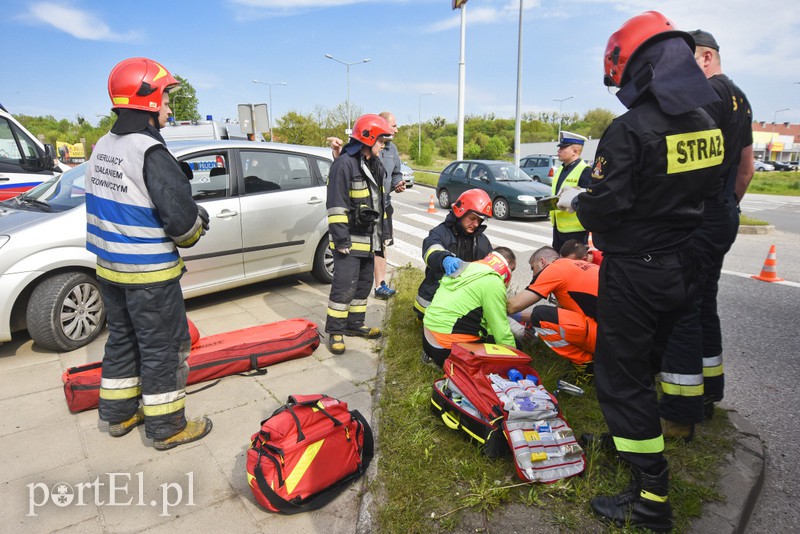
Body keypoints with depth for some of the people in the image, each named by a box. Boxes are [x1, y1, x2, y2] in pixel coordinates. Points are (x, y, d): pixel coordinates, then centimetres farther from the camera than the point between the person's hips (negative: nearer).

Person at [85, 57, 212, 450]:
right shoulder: (150, 152, -21)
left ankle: (118, 414, 36)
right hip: (149, 273, -8)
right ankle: (166, 428, 18)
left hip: (108, 267, 9)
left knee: (121, 339, 21)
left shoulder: (103, 146, 6)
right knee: (163, 348, 5)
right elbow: (181, 214, -25)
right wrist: (194, 230, -4)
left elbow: (107, 204, 12)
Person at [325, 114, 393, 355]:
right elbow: (336, 205, -18)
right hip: (350, 240, -9)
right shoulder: (344, 164, -14)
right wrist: (341, 239, -20)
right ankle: (335, 331, 6)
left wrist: (382, 232, 20)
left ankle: (354, 323, 29)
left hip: (369, 238, 9)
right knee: (345, 285, -7)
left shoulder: (375, 165, 15)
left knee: (364, 283, 16)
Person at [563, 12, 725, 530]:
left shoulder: (630, 130, -21)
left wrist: (574, 199, 0)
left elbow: (603, 211, -22)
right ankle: (631, 439, 43)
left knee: (622, 374, 2)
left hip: (635, 271, -8)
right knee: (651, 361, 23)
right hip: (683, 267, 8)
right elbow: (700, 191, 14)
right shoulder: (708, 125, 5)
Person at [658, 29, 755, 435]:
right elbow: (746, 168, 24)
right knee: (704, 305, 17)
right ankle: (707, 394, 29)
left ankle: (679, 416, -1)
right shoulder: (739, 98, 20)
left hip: (697, 216, -10)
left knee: (681, 310, -7)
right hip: (724, 217, 10)